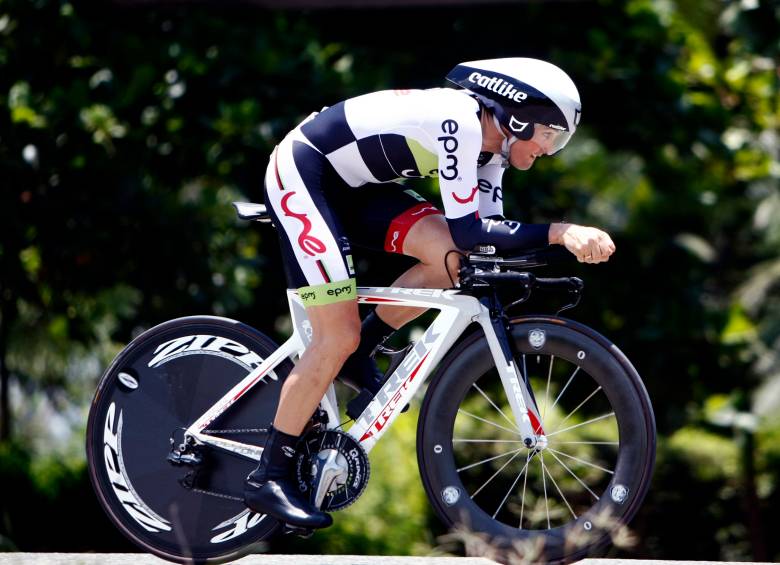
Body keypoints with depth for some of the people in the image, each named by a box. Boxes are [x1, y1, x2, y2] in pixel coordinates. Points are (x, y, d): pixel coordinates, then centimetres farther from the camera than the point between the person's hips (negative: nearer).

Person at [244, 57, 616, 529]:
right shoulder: (460, 122, -26)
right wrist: (559, 232, -31)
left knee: (453, 259, -12)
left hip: (351, 185, 9)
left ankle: (359, 354, 7)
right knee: (339, 336, -13)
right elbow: (469, 232, -29)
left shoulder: (490, 147, 2)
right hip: (301, 171, -9)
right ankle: (268, 478, -4)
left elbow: (491, 235, 1)